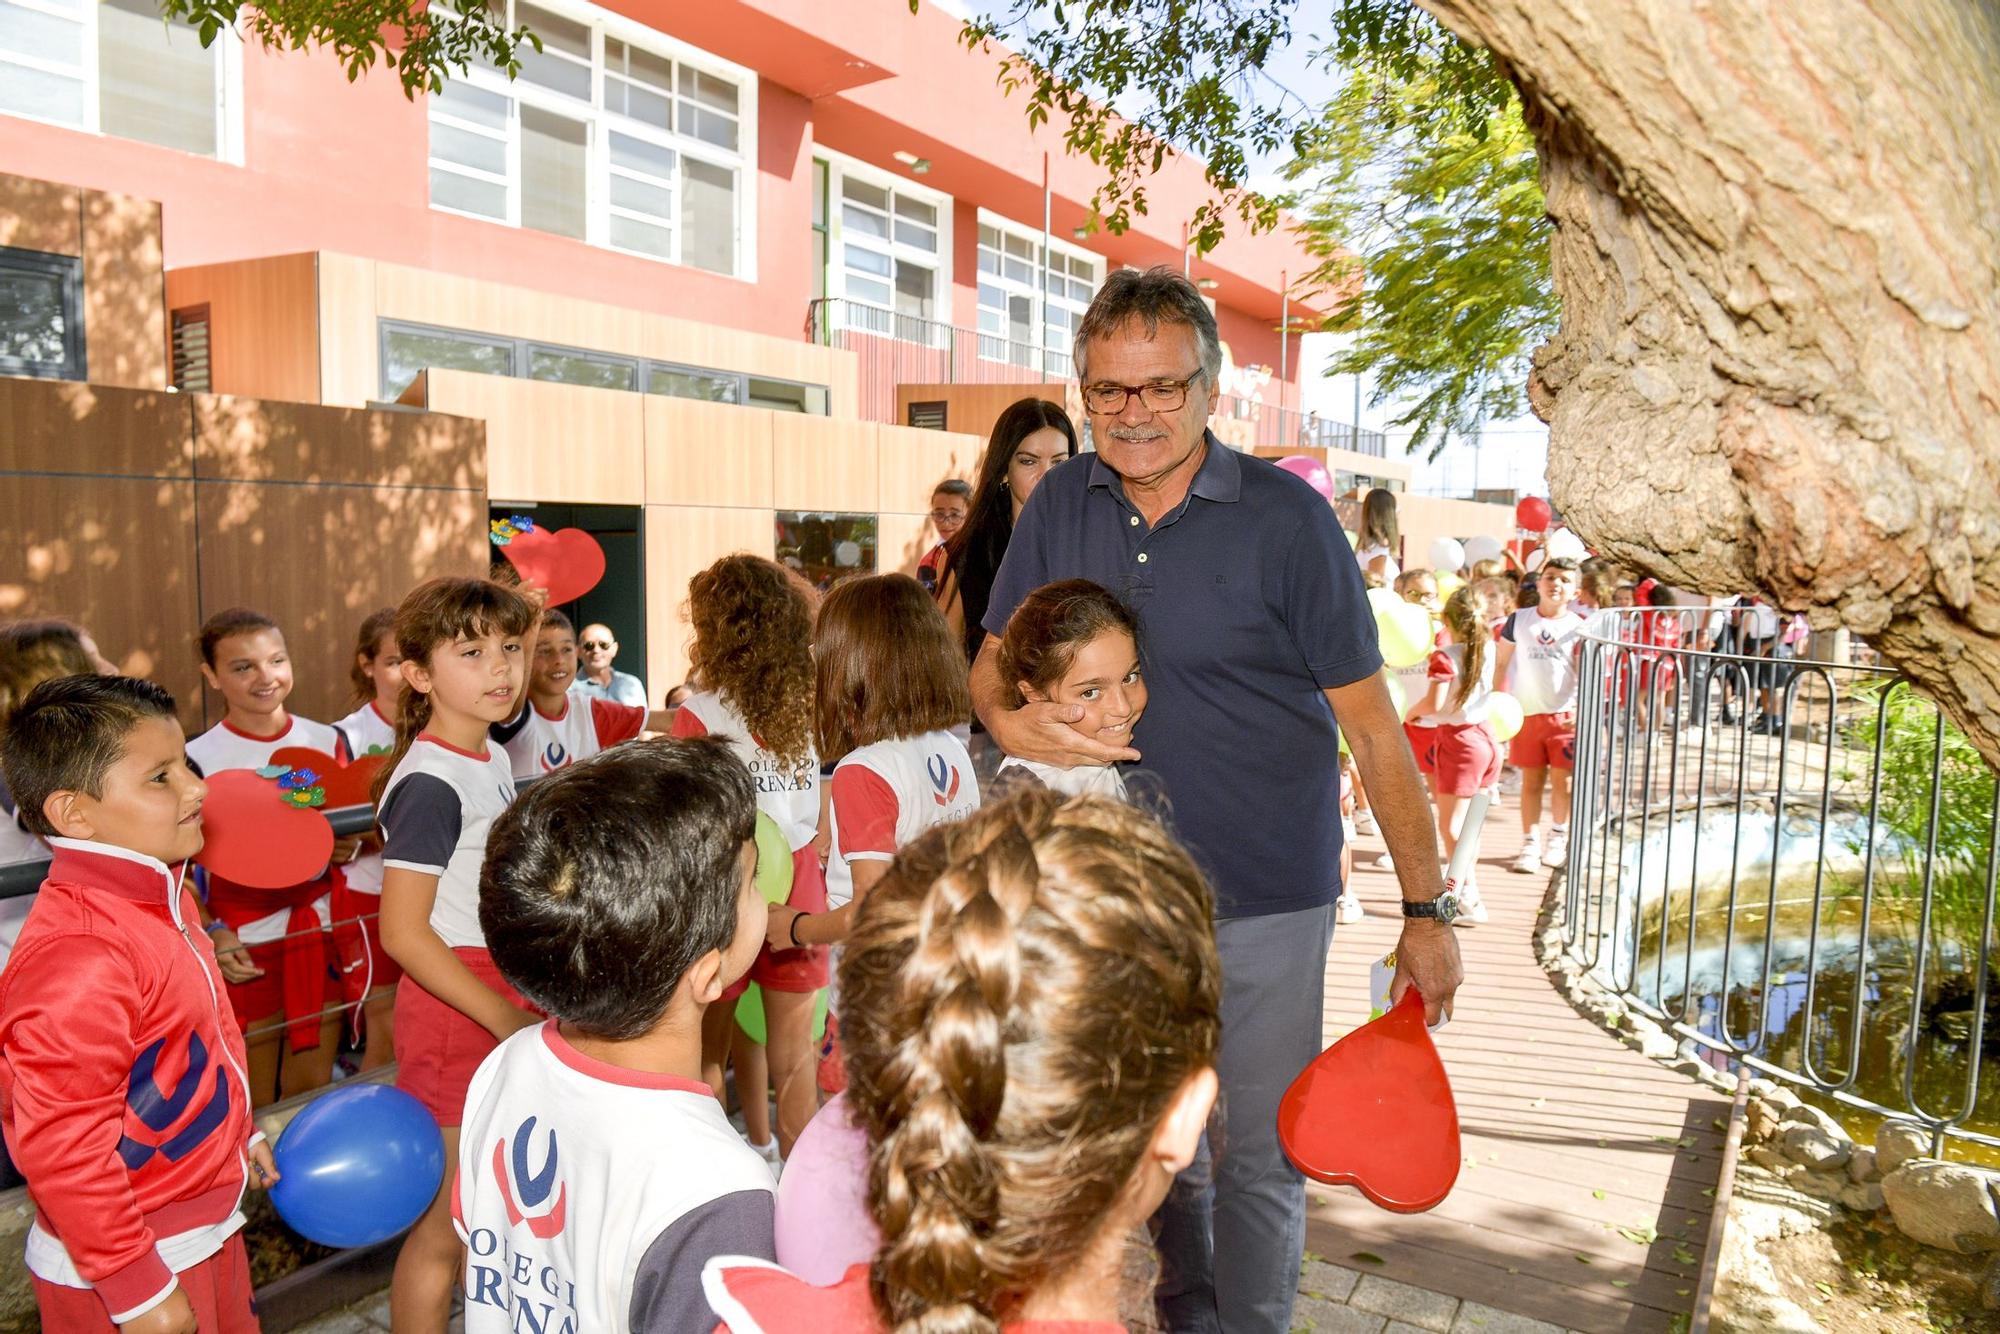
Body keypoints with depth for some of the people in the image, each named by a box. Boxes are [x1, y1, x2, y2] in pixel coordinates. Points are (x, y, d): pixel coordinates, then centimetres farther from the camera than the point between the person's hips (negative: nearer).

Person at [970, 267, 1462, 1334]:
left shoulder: (1284, 518, -12)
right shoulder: (1060, 505, 0)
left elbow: (1372, 725, -8)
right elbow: (989, 664, 8)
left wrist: (1424, 909, -7)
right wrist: (1010, 721, -17)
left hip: (1266, 896, -4)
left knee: (1260, 1154, 6)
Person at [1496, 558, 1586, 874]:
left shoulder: (1578, 627, 0)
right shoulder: (1519, 620, 3)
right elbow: (1501, 663, 7)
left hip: (1565, 714, -1)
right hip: (1526, 714, 1)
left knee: (1561, 780, 6)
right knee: (1531, 780, 5)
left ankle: (1558, 837, 25)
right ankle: (1530, 843, 10)